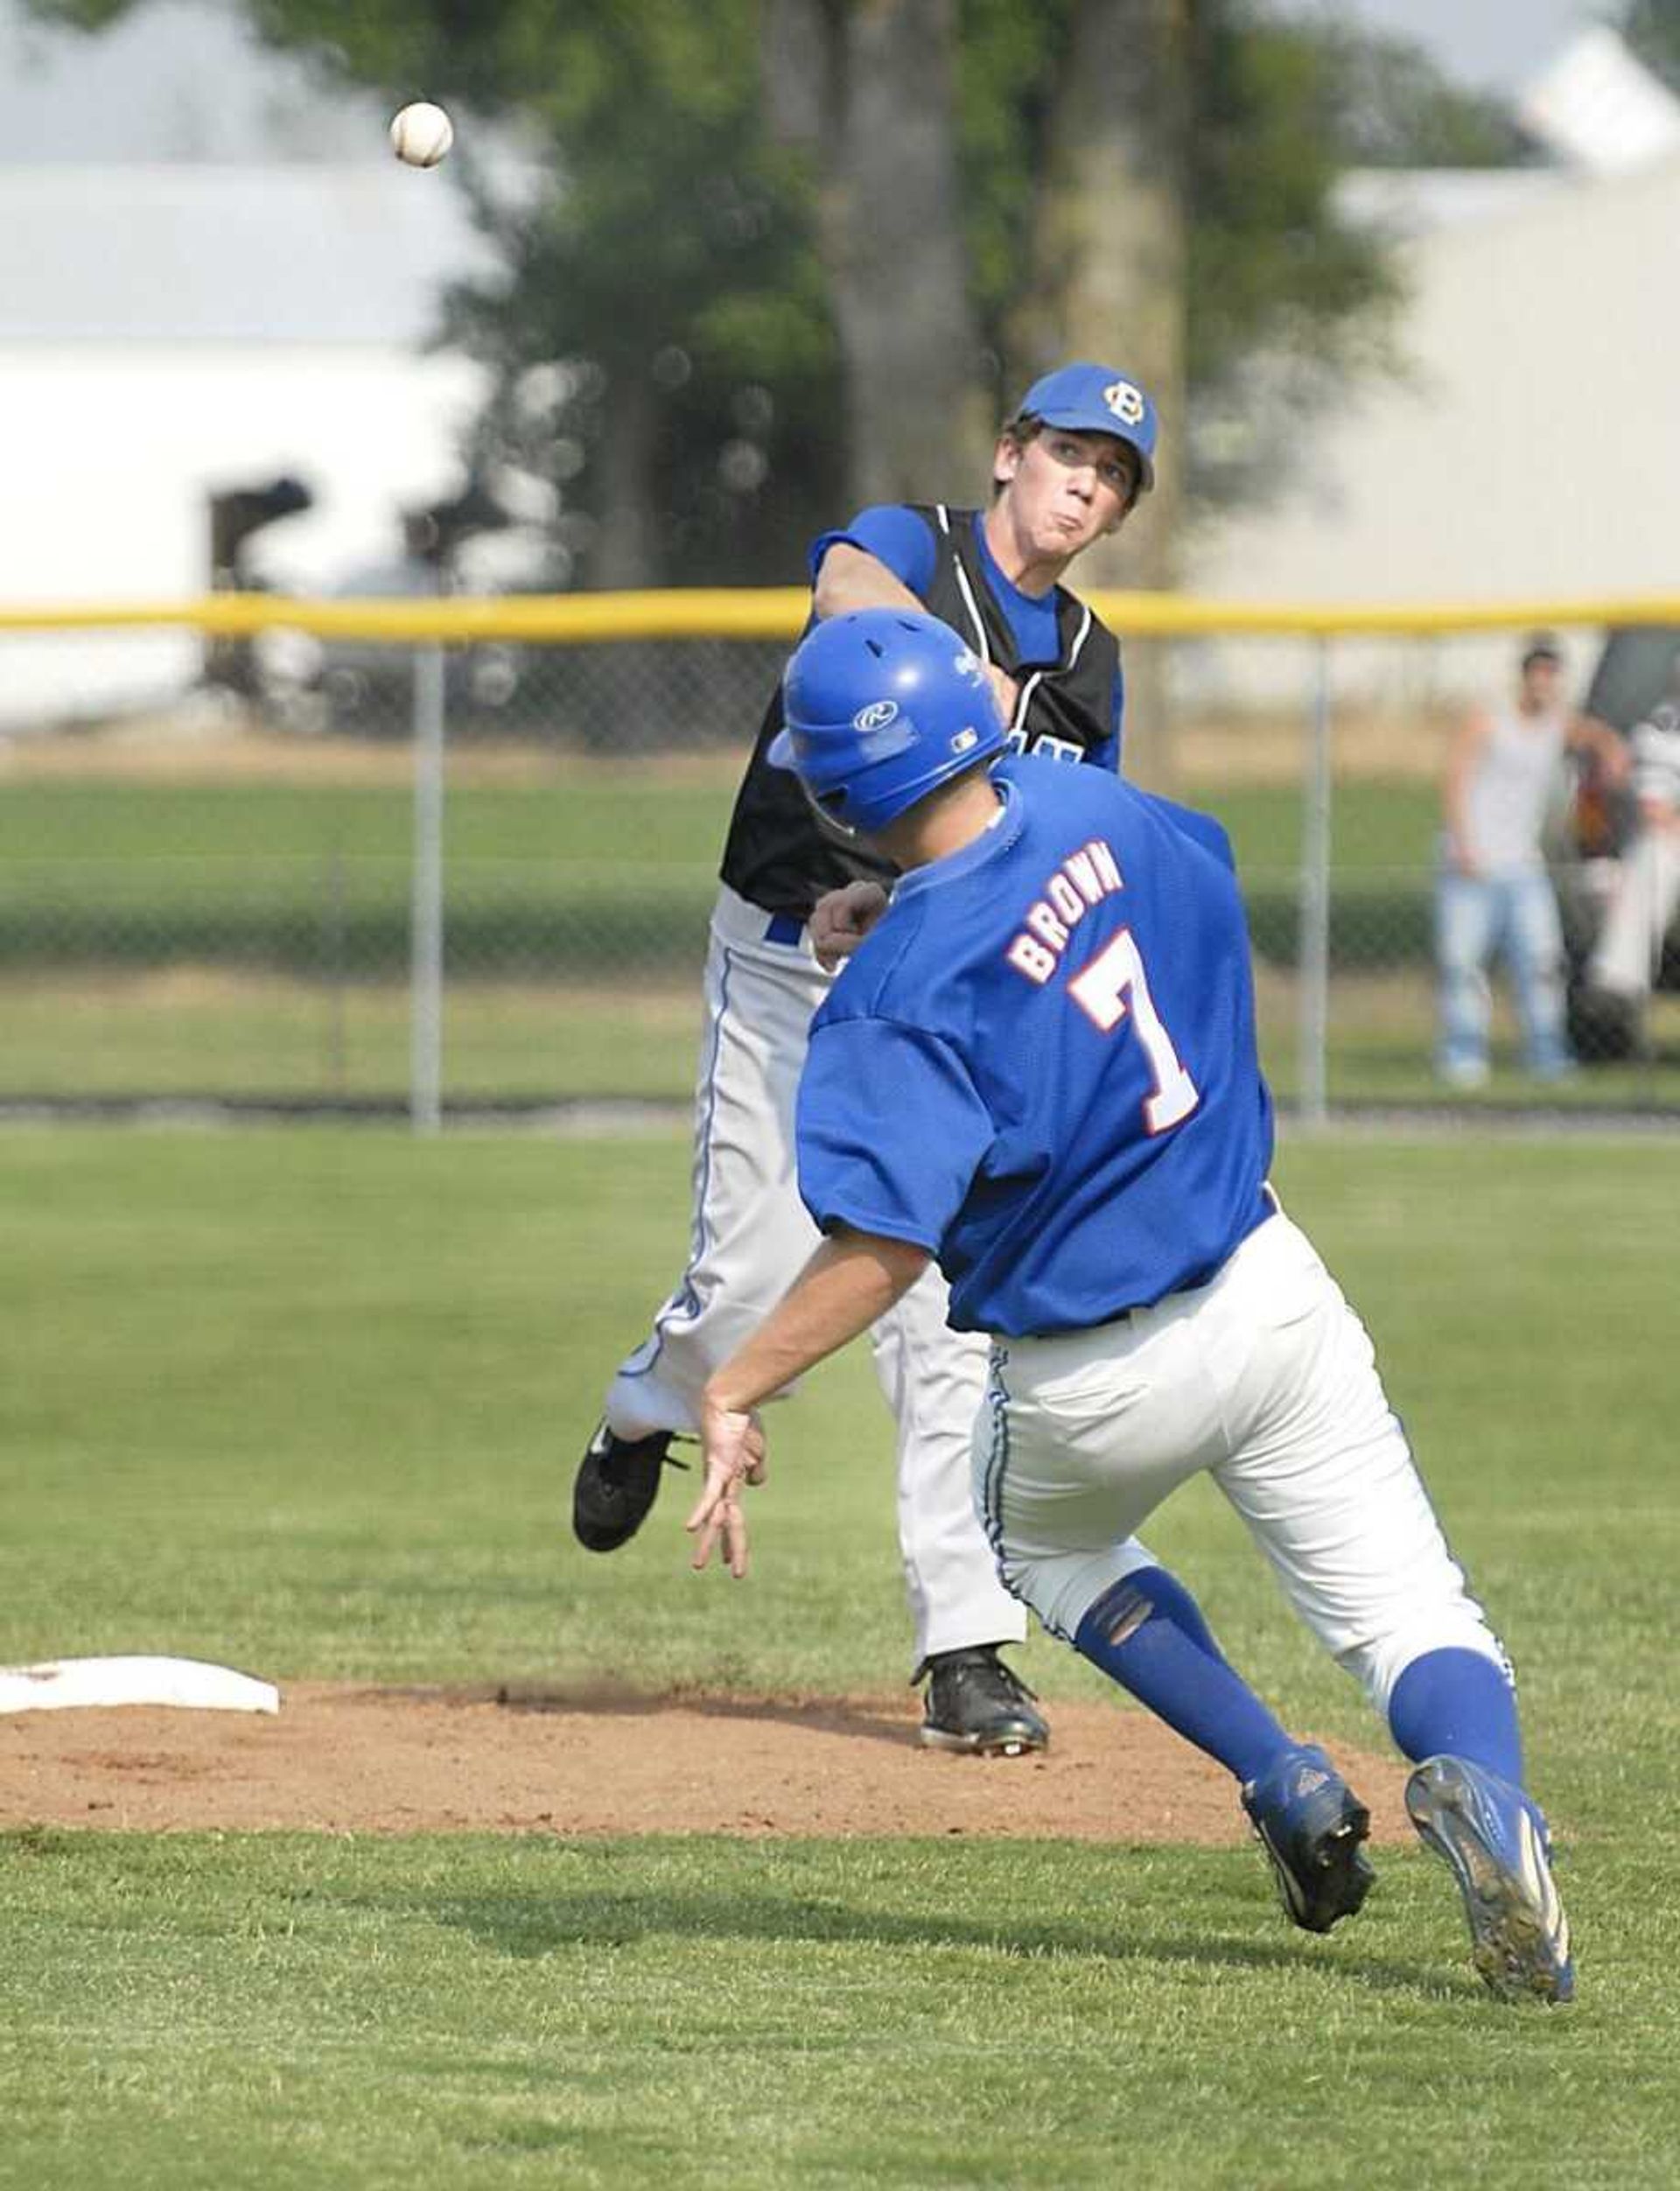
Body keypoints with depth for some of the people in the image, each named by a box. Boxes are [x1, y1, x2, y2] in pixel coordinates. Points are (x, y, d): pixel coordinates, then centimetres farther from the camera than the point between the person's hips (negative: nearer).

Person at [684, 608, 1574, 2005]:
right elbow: (1211, 885, 20)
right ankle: (1482, 1783, -30)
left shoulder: (910, 987, -22)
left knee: (1042, 1538, 30)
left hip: (1096, 1386, -4)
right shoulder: (1106, 818, -5)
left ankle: (1284, 1782, 14)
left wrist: (737, 1393, -25)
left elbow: (885, 1244, -28)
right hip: (1271, 1294, 4)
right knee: (1406, 1611, 5)